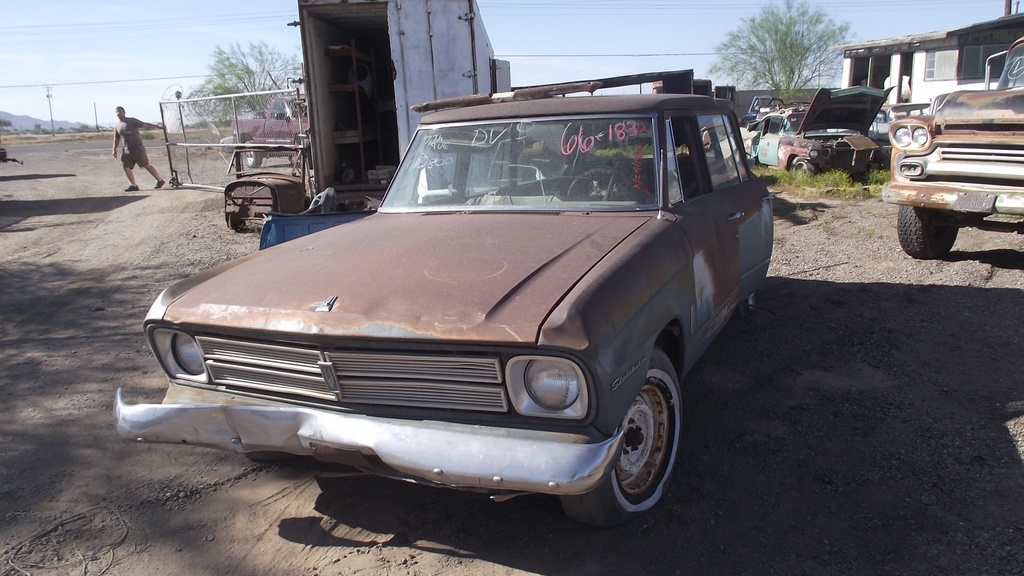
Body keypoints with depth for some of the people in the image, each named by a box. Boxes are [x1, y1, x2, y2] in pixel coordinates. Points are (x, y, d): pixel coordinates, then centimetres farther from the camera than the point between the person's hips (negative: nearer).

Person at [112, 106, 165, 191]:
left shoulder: (132, 121, -5)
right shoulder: (116, 126, 12)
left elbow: (145, 125, -11)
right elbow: (117, 138, 21)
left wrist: (157, 127, -19)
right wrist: (114, 149, 17)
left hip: (138, 148, -6)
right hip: (126, 150, 6)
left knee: (146, 165, -4)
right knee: (125, 167, -1)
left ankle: (160, 180, 7)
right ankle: (133, 185, 9)